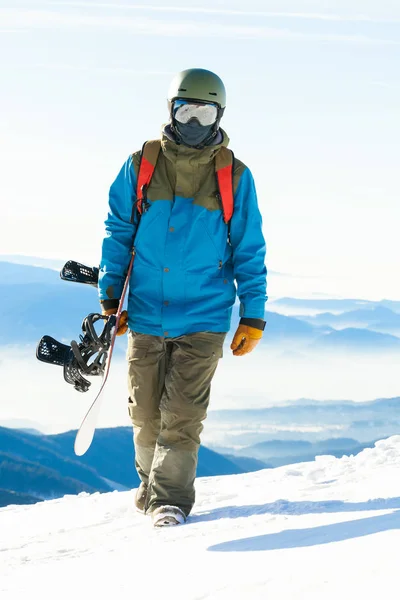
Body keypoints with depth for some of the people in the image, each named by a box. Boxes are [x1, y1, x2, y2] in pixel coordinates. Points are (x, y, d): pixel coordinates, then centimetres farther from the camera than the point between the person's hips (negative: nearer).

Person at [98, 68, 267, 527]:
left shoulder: (235, 177, 2)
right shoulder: (141, 166, 4)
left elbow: (249, 251, 6)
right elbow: (118, 233, 10)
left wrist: (253, 316, 4)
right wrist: (110, 296, 5)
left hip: (203, 317, -2)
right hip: (146, 313, 2)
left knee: (182, 415, -9)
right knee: (145, 413, 9)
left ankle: (171, 496, -1)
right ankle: (151, 481, 30)